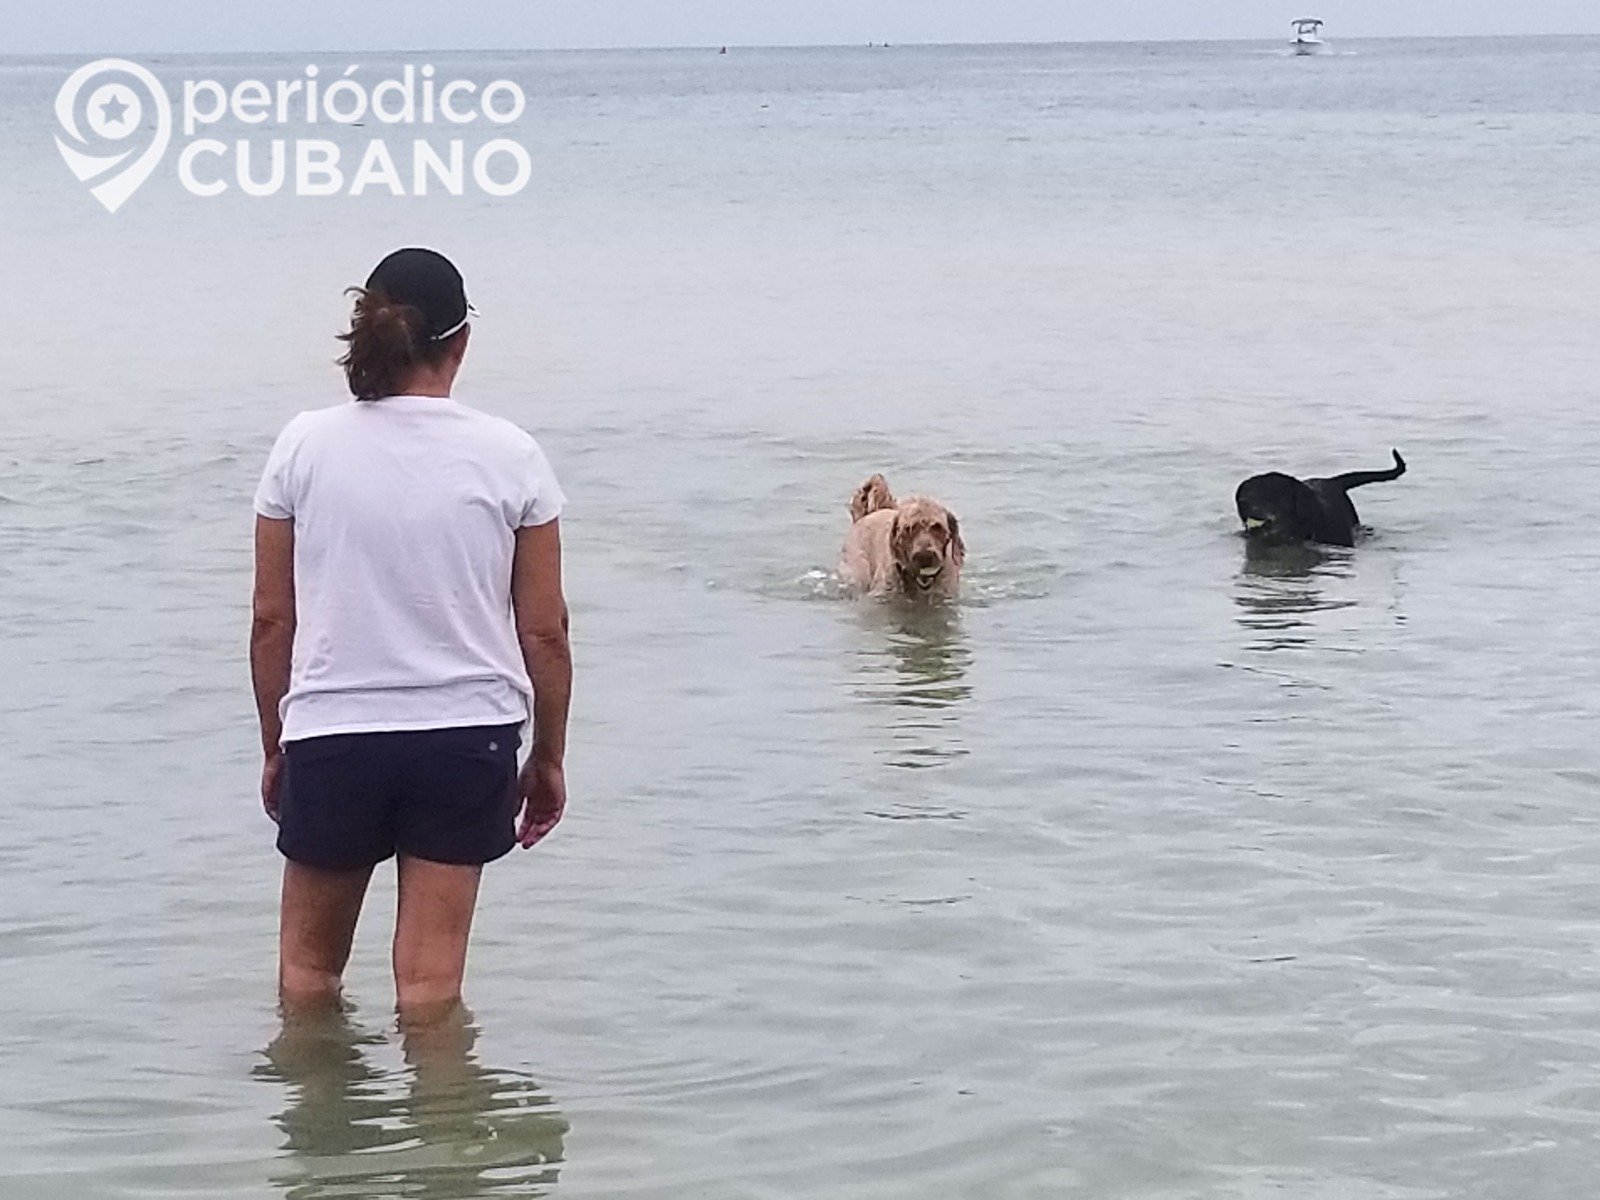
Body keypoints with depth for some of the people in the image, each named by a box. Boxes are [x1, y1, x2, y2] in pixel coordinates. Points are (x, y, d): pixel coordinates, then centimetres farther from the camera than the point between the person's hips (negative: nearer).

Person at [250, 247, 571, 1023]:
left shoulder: (306, 446, -2)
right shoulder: (509, 457, -4)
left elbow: (272, 620, 2)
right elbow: (544, 630, -1)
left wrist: (274, 747, 13)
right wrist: (549, 757, 12)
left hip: (330, 734, 0)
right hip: (467, 735, 0)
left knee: (308, 962, 19)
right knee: (432, 979, 6)